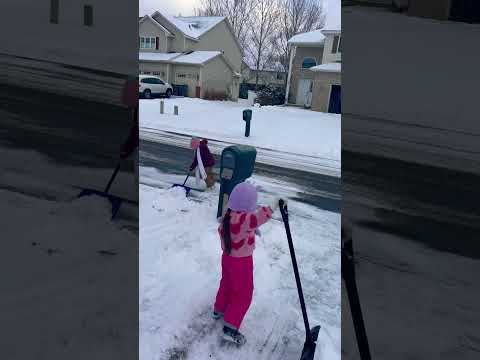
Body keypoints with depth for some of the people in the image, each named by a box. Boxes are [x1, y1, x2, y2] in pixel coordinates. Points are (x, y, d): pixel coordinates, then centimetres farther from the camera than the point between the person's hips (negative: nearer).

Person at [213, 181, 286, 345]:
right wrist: (274, 205, -58)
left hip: (228, 257, 8)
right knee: (243, 295, 7)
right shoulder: (244, 219, -32)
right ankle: (230, 328, 11)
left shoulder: (228, 215, -5)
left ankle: (219, 310, 49)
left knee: (227, 284, 29)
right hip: (241, 262, -8)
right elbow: (259, 217, -54)